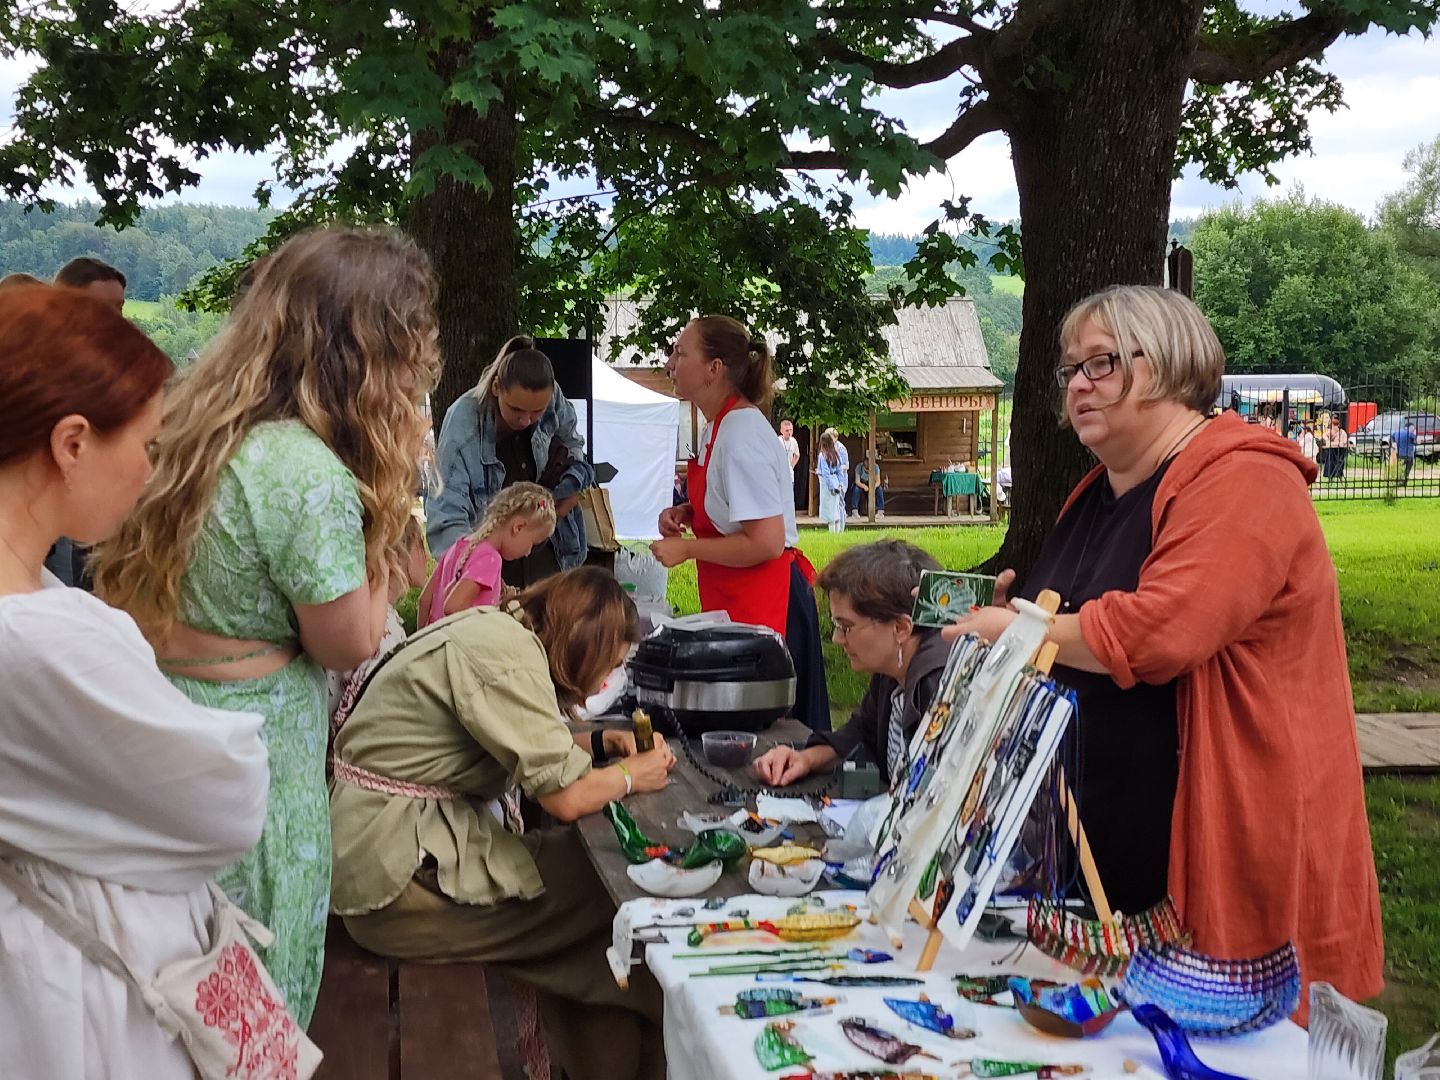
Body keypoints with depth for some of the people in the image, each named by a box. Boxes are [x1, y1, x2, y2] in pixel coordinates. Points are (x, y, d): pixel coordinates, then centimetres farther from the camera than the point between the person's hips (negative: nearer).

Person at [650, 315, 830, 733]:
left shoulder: (742, 435, -20)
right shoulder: (717, 425, 10)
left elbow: (766, 543, -24)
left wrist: (686, 548, -16)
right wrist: (686, 512, 8)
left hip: (760, 606, -10)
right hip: (734, 601, 10)